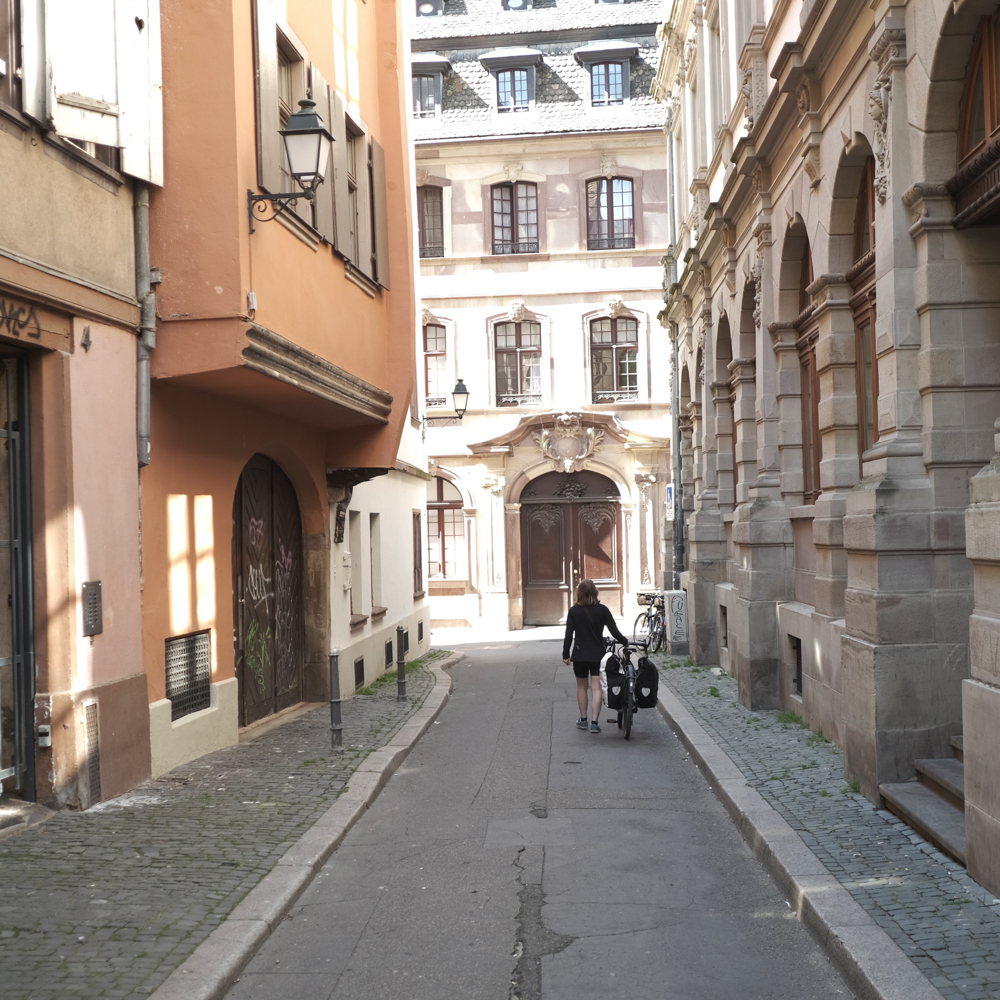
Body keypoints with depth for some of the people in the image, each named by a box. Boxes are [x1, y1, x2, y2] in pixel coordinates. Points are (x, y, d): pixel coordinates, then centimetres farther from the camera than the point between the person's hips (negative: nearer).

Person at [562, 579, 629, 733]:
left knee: (581, 686, 15)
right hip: (598, 654, 0)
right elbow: (614, 630, -3)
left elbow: (569, 634, -6)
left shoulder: (574, 611, -5)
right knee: (596, 688, 1)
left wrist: (566, 654, 2)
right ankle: (594, 722, -6)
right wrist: (625, 642, 14)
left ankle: (583, 719, 23)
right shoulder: (602, 609, -5)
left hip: (580, 655, 0)